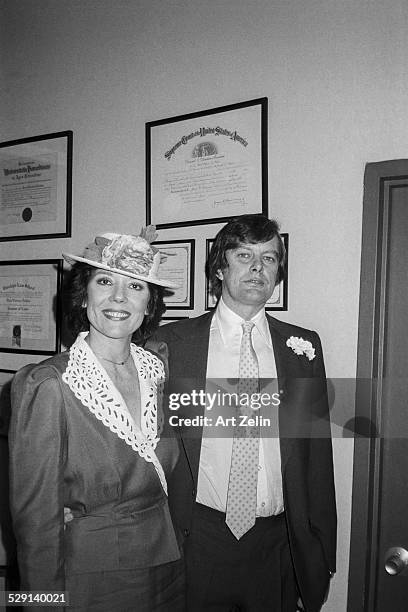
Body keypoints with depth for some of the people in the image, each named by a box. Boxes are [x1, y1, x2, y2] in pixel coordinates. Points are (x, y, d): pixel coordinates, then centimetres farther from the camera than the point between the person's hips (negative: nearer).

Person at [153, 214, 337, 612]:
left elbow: (318, 457, 3)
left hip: (277, 544, 2)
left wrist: (322, 553, 4)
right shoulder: (171, 342, -5)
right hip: (197, 541, -1)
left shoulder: (303, 347, 0)